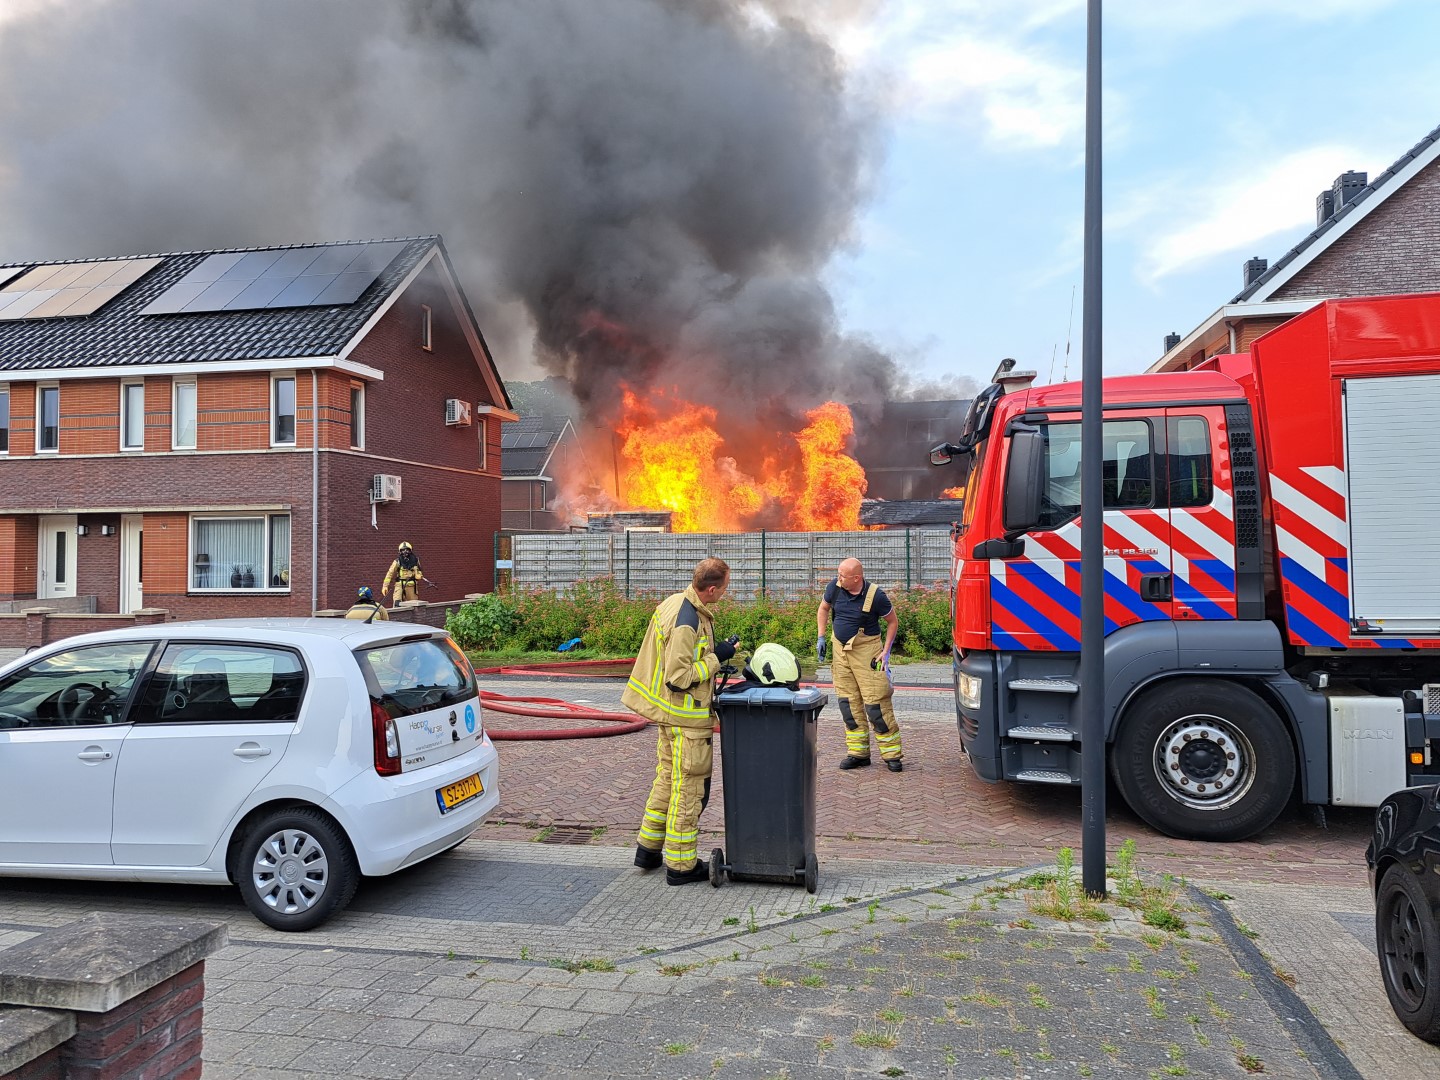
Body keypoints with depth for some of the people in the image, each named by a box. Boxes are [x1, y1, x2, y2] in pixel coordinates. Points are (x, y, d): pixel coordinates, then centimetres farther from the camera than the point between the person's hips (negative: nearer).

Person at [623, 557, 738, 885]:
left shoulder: (675, 602, 4)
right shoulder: (686, 623, -26)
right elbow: (678, 678, -25)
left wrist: (716, 651, 8)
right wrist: (716, 657, -17)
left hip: (671, 711, 10)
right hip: (686, 717, -10)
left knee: (667, 779, 21)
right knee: (689, 789, 2)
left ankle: (648, 849, 32)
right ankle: (681, 865, 13)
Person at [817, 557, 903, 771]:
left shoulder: (875, 596, -16)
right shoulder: (835, 587, -5)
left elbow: (893, 621, -1)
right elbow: (823, 608, 14)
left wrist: (886, 651, -7)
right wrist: (821, 637, 6)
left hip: (866, 651, -5)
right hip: (840, 649, 5)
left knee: (876, 702, -7)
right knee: (848, 703, 7)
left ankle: (892, 755, 3)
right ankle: (858, 753, 16)